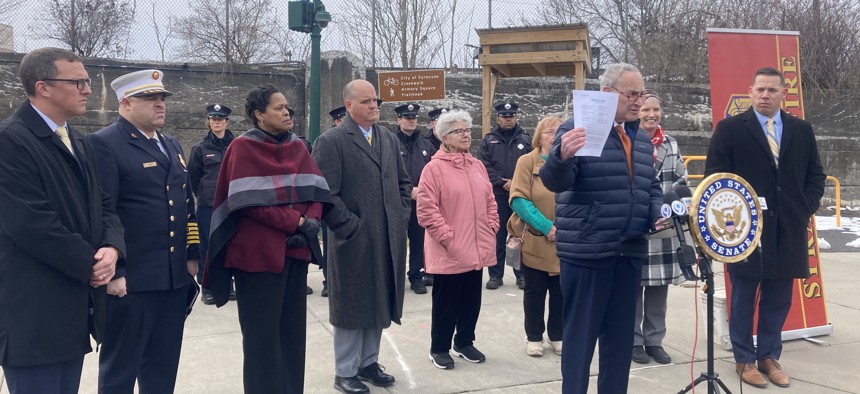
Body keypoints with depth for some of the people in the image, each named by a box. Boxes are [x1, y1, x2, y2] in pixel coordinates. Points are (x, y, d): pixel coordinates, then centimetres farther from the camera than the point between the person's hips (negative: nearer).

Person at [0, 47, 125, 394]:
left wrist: (112, 248, -6)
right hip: (34, 312, -8)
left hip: (75, 307, 8)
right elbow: (32, 223, -21)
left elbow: (101, 206, 15)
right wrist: (91, 264, -12)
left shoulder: (79, 143, 16)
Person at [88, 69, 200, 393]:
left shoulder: (172, 146, 17)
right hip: (131, 280, -7)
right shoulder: (103, 144, -9)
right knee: (120, 368, 6)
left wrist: (192, 254, 15)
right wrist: (112, 272, -17)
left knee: (164, 367, 16)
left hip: (175, 276, 7)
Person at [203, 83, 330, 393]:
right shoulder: (243, 148, -5)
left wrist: (312, 221, -12)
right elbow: (250, 200, -14)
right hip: (260, 251, -5)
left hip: (296, 249, 6)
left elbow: (316, 190, 7)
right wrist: (297, 221, -16)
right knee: (263, 332, 0)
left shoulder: (298, 147, 13)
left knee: (293, 329, 8)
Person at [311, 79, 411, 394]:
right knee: (352, 306, 5)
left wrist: (402, 216, 7)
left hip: (389, 240, 6)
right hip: (354, 240, -6)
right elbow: (326, 193, -14)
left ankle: (369, 362, 31)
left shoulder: (389, 139, 12)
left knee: (380, 303, 14)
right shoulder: (331, 141, -9)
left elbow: (403, 182, 19)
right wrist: (351, 227, -15)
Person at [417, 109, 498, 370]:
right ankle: (439, 349, 20)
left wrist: (491, 228, 6)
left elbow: (490, 202, 17)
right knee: (446, 302, 5)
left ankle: (464, 343, 31)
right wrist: (447, 237, -16)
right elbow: (426, 209, -14)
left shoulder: (477, 166, 11)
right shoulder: (434, 168, -10)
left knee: (472, 300, 15)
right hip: (449, 253, -6)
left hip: (477, 250, 6)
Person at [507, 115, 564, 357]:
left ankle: (557, 336, 25)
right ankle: (534, 337, 22)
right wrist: (546, 226, -18)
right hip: (534, 240, -3)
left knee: (561, 291, 9)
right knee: (534, 291, 8)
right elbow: (519, 199, -11)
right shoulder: (527, 161, -4)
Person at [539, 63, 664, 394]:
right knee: (580, 334, 2)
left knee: (621, 335, 15)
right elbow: (554, 181, -18)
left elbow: (652, 188, 24)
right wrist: (562, 155, -39)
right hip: (587, 251, -7)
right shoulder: (577, 128, -7)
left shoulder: (641, 139, 15)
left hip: (629, 252, 7)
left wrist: (658, 214, 4)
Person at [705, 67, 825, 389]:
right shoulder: (730, 129, -2)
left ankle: (769, 356, 24)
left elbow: (815, 176, 14)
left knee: (778, 299, 10)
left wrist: (805, 210, 2)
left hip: (788, 229, 4)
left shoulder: (802, 130, 10)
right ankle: (744, 359, 18)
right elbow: (714, 177, -5)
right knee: (743, 298, 6)